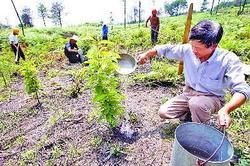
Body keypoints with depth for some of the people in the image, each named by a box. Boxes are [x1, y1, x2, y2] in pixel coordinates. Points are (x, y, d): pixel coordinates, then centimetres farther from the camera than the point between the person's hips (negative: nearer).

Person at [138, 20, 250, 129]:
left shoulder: (228, 61, -25)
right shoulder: (188, 50, -15)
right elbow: (167, 49, -2)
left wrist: (225, 110, -49)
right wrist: (146, 54, 6)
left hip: (212, 98, -3)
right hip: (188, 93, 4)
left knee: (196, 103, -38)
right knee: (163, 112, -7)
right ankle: (193, 114, 14)